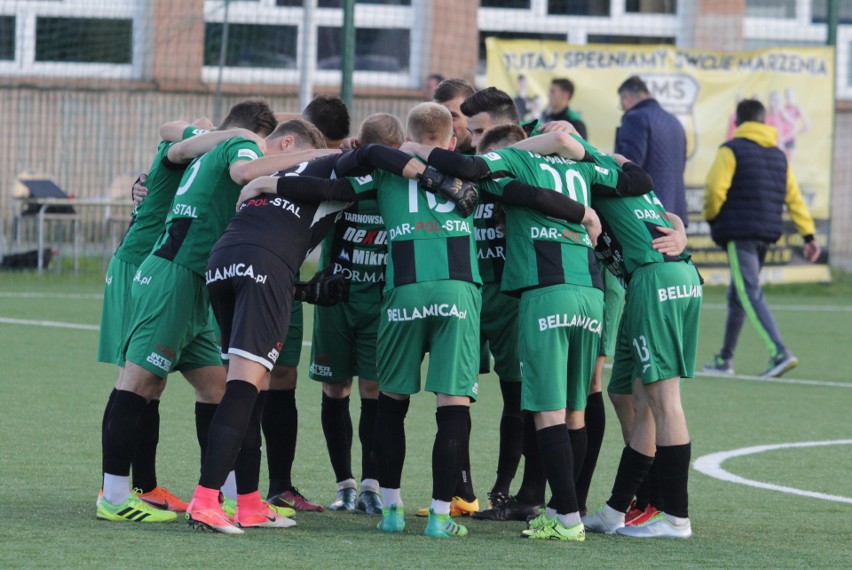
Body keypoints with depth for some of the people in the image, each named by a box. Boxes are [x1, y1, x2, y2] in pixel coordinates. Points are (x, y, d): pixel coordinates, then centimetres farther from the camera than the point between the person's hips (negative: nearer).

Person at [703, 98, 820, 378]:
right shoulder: (779, 156, 14)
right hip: (768, 234, 7)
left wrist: (711, 218, 3)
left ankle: (779, 352, -28)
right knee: (738, 295, 16)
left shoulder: (731, 150, -5)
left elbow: (715, 189, -14)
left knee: (750, 294, -13)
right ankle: (725, 359, 22)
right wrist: (809, 234, 10)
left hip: (739, 232, -7)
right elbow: (794, 197, 11)